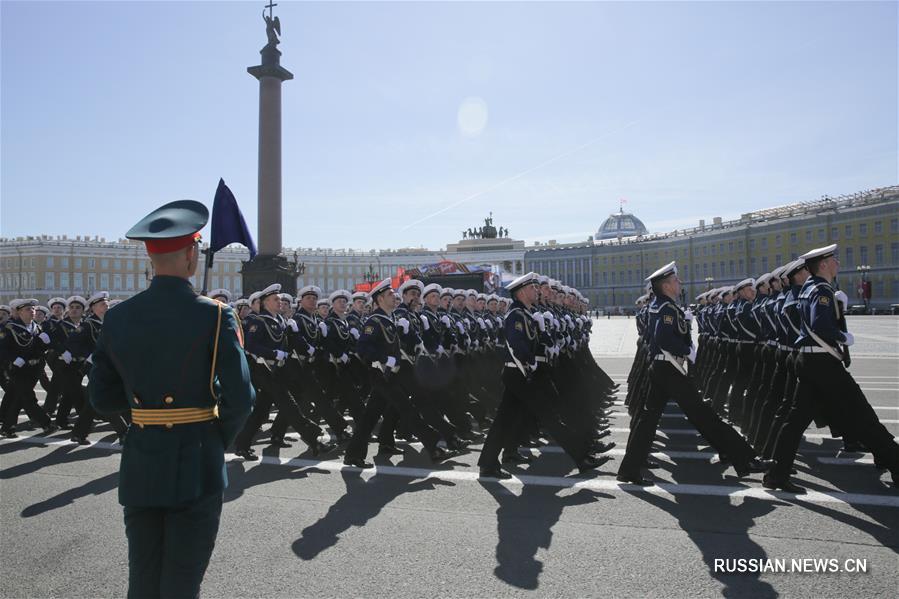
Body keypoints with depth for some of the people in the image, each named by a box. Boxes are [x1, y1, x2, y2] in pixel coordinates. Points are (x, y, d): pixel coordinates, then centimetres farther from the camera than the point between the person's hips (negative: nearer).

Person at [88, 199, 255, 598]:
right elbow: (239, 399, -15)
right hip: (196, 466, -4)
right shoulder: (214, 315, -13)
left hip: (140, 465, 4)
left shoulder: (117, 317, 0)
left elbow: (102, 400, 6)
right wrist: (221, 440, 3)